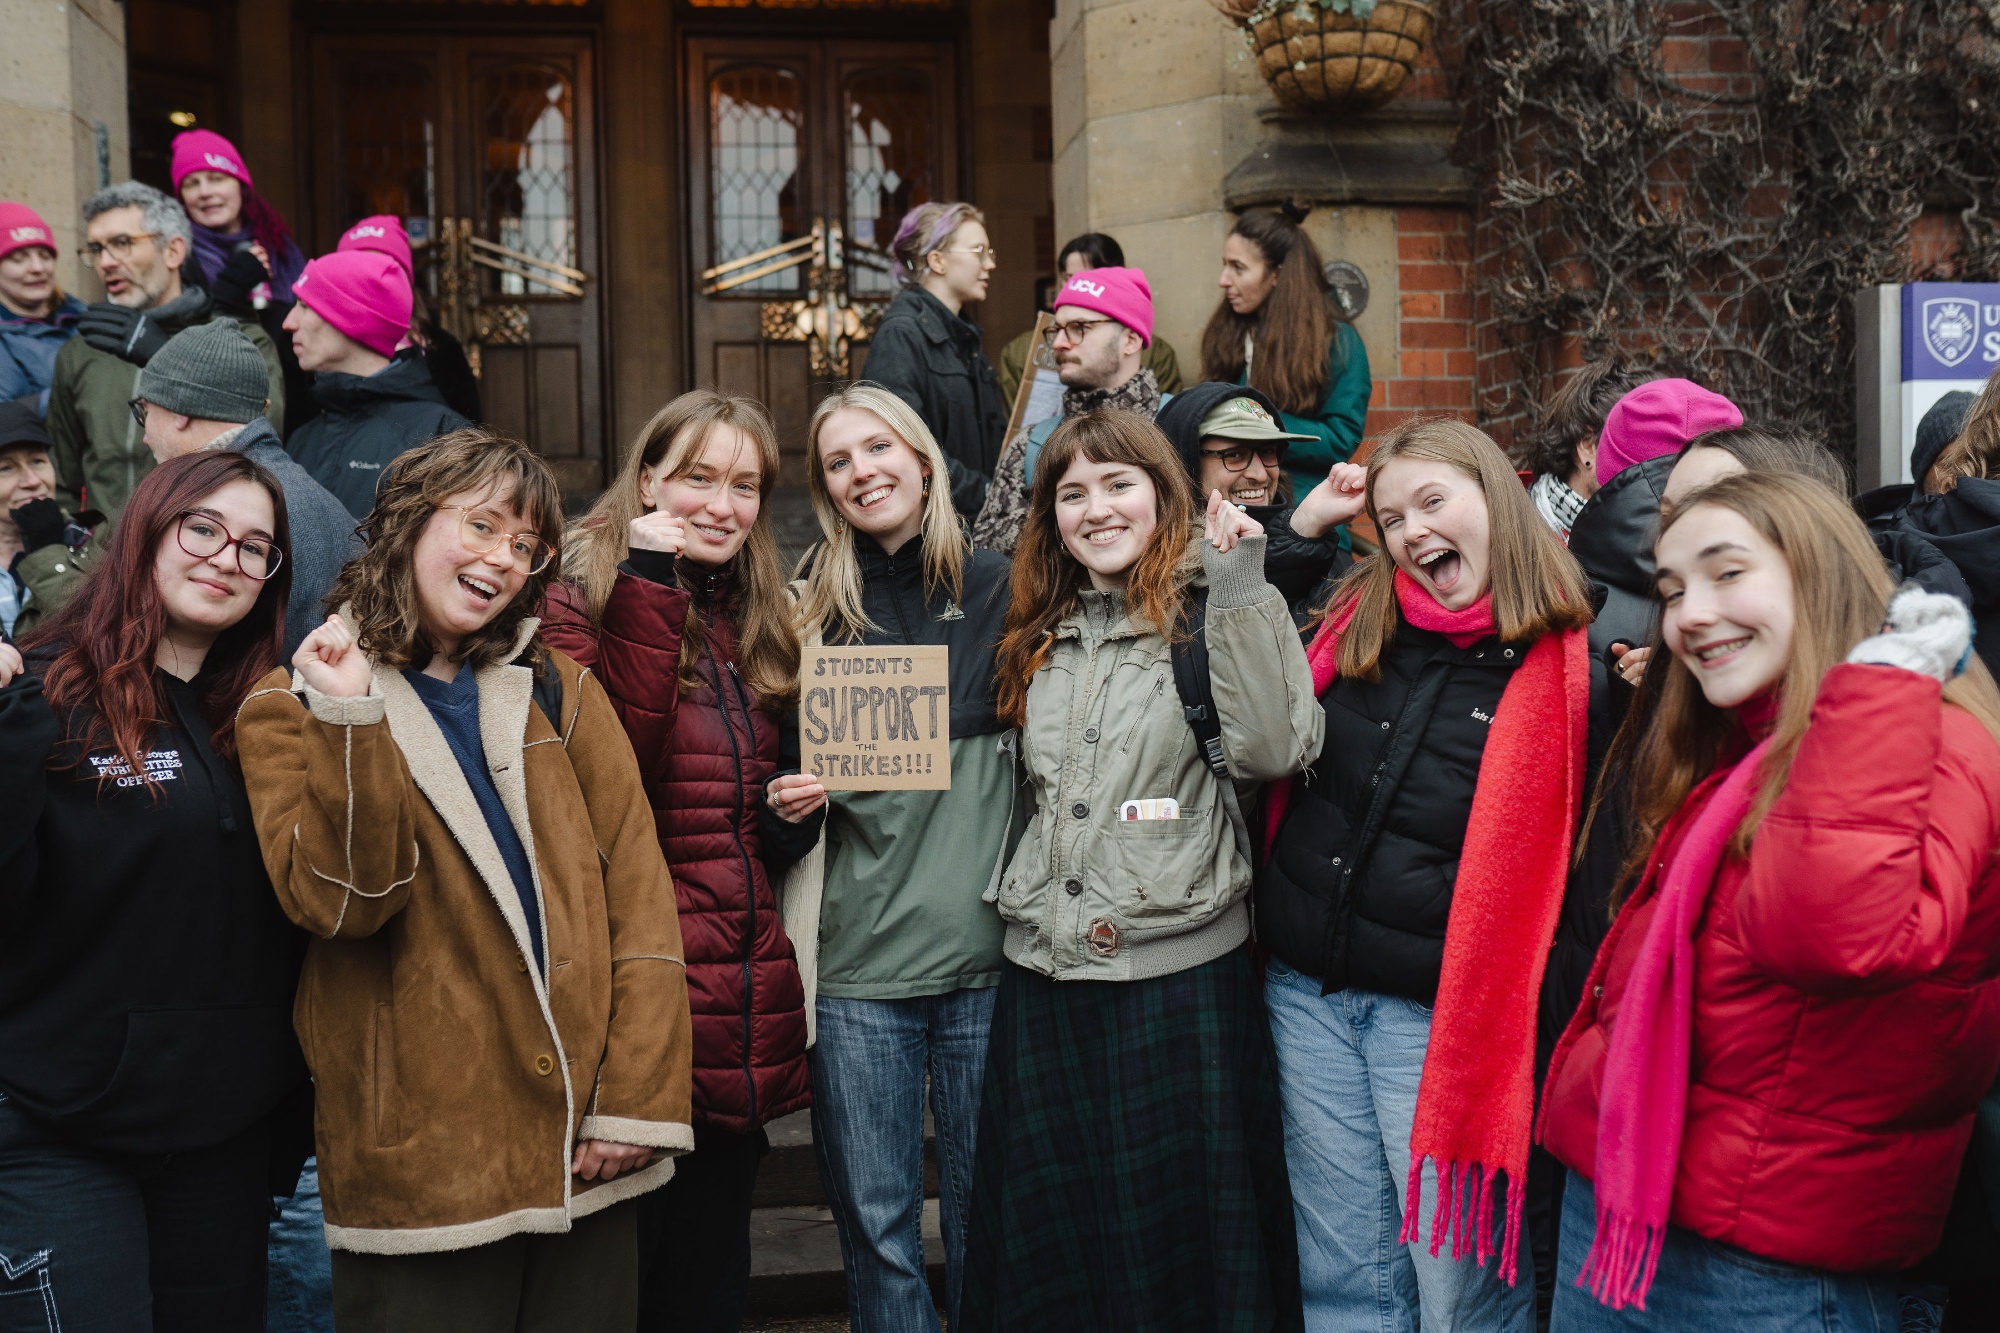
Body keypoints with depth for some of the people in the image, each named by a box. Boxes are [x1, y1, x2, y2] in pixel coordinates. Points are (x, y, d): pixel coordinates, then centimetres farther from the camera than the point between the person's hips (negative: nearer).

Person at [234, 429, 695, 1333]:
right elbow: (341, 903, -13)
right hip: (419, 1166, -3)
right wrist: (349, 723, -22)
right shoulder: (292, 708, 2)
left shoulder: (559, 691, 9)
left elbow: (638, 891, 2)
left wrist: (638, 1103, -6)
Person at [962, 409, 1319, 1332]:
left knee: (1176, 1231, 6)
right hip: (1046, 973, 5)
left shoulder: (1211, 619, -4)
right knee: (1048, 1240, 15)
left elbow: (1274, 750, -22)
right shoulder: (1040, 640, 12)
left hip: (1180, 973, -5)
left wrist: (1238, 587, -22)